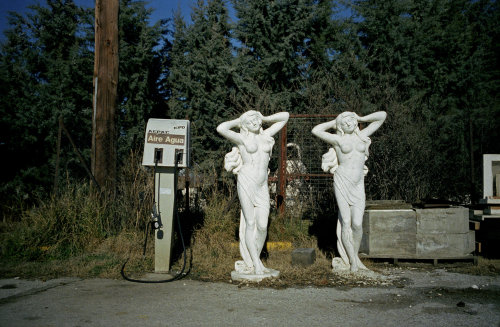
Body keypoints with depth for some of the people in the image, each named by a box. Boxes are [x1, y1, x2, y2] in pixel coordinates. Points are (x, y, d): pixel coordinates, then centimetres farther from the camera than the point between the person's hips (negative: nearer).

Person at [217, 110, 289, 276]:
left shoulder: (266, 135, 16)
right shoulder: (242, 138, 4)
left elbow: (285, 116, 23)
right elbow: (221, 128, -13)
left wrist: (264, 118, 21)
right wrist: (236, 122, 3)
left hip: (262, 186, 4)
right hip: (246, 182, -4)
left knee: (262, 225, -2)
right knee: (250, 223, -3)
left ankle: (255, 259, 15)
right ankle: (255, 264, 3)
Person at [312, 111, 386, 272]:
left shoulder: (362, 135, 13)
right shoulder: (338, 139, 6)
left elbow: (382, 115, 18)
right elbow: (315, 130, 2)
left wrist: (360, 119, 19)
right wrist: (333, 123, 12)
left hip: (358, 185, 2)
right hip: (342, 182, -2)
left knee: (357, 224, -5)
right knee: (346, 222, -2)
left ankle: (355, 255, 17)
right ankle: (353, 260, 8)